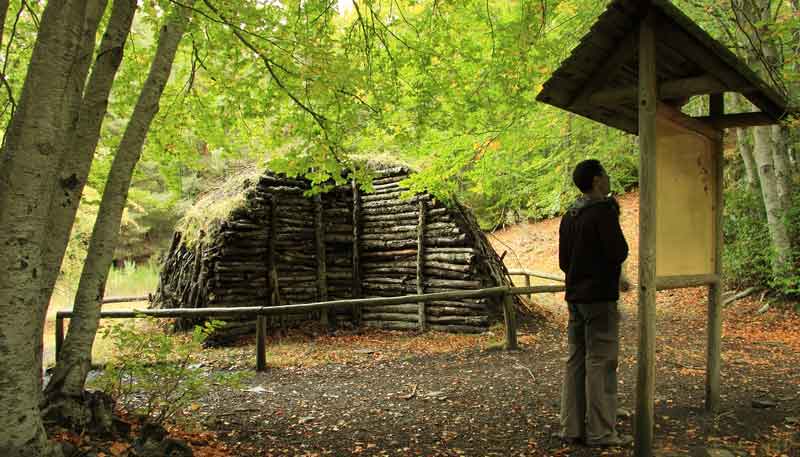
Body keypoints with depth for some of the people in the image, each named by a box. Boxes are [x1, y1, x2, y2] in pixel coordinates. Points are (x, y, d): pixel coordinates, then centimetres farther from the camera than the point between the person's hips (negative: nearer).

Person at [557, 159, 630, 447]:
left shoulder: (569, 216, 11)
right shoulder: (604, 211, -13)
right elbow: (619, 252, -17)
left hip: (575, 297, 8)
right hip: (600, 297, -8)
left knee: (576, 361, 10)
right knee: (600, 363, -2)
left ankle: (572, 428, 15)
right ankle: (600, 432, 4)